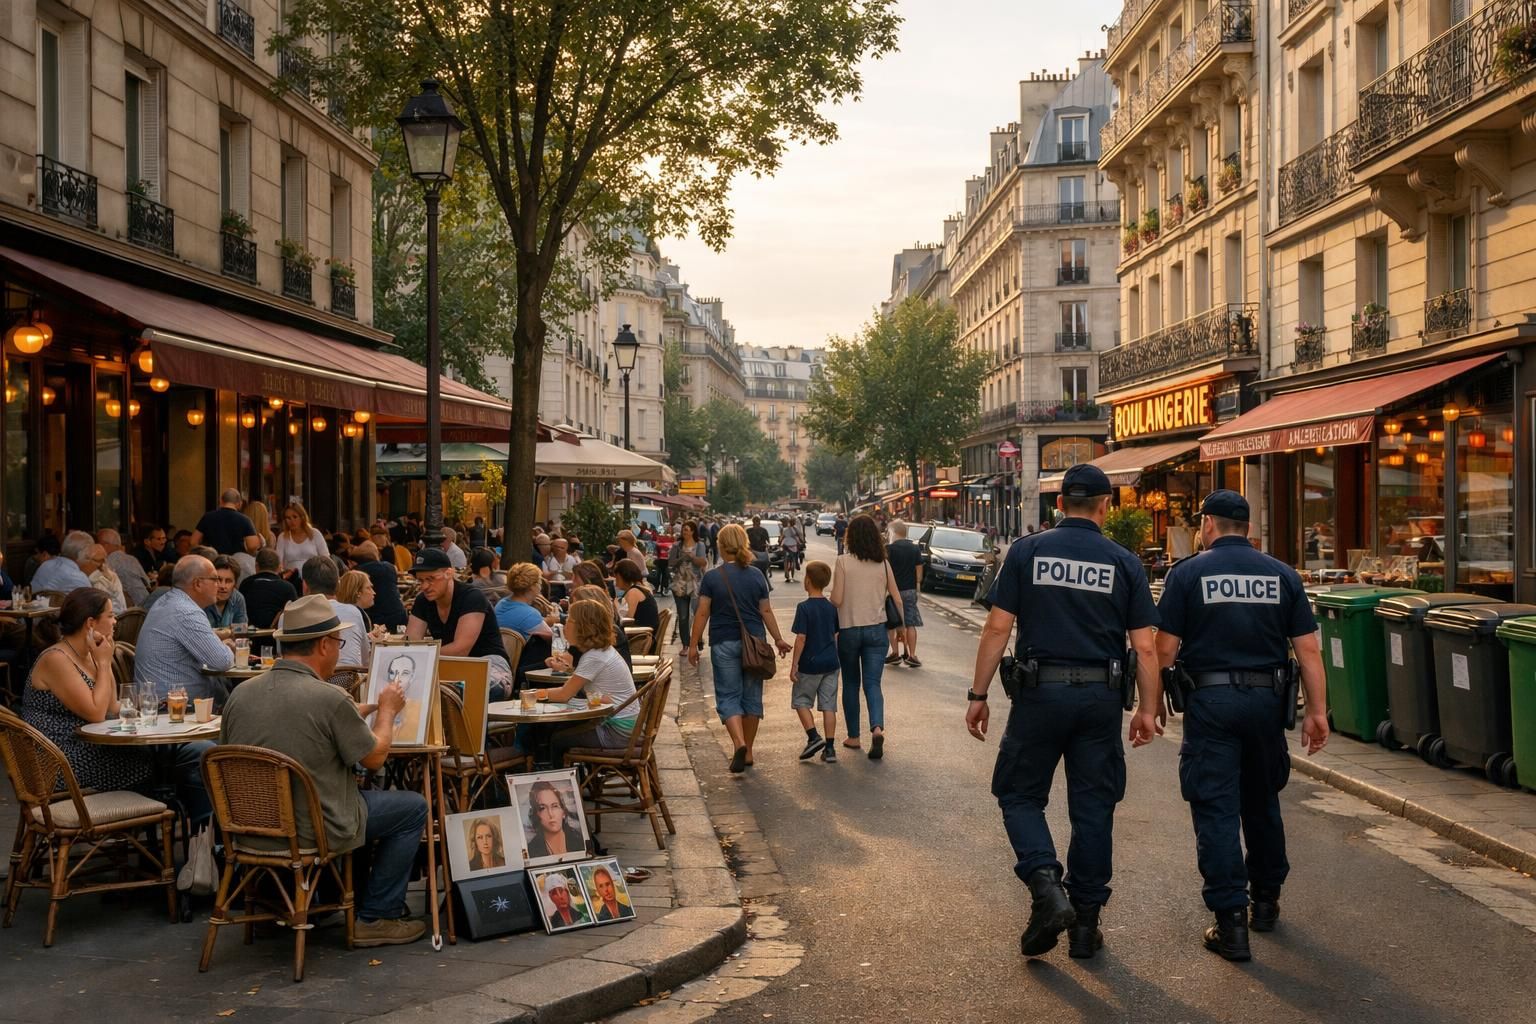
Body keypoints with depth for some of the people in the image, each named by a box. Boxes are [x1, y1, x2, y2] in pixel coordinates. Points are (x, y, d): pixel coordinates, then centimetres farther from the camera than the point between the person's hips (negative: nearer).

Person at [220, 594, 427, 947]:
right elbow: (374, 757, -9)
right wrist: (387, 709, 11)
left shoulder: (241, 692, -3)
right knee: (414, 807, 13)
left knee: (357, 791, 32)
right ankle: (376, 918, 14)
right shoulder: (330, 698, -21)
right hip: (314, 832, -7)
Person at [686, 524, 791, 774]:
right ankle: (747, 752, 17)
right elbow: (766, 611, 6)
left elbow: (702, 613, -6)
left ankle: (739, 743, -19)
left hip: (724, 643, -3)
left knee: (728, 696, 3)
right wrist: (778, 639, 16)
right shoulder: (757, 575, 2)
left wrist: (693, 645, 1)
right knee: (752, 696, 12)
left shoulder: (712, 577, -6)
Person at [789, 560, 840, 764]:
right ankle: (830, 748, 7)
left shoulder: (804, 608, -14)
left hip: (810, 664, -5)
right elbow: (836, 636, 11)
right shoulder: (832, 607, 3)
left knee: (801, 701, 12)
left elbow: (801, 638, -16)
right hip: (831, 663, 5)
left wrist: (794, 665, -11)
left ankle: (814, 736, -3)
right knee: (828, 705, 7)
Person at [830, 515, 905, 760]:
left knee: (850, 684, 14)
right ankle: (877, 727, -22)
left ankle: (853, 736, 20)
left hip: (849, 629, -2)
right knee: (873, 683, 2)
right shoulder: (883, 563, 1)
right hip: (876, 629, 2)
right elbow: (897, 599, 4)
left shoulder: (843, 561, -9)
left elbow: (836, 600, -11)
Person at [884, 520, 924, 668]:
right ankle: (911, 655, 1)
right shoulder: (915, 549, 4)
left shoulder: (890, 549, -11)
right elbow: (919, 571, 6)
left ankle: (895, 653, 9)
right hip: (910, 590, 4)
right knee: (910, 624, 4)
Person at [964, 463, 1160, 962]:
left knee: (1020, 796, 12)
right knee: (1093, 808, 11)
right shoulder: (1124, 563, 2)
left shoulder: (1026, 552, -2)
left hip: (1041, 694, -2)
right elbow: (1144, 646, 0)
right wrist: (1148, 709, 9)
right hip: (1101, 699, 2)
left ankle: (1046, 887, -9)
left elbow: (997, 628, -5)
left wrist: (978, 695, 1)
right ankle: (1085, 923, 17)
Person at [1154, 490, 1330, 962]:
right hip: (1266, 699, 4)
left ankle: (1231, 922, -4)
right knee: (1262, 802, 20)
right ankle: (1266, 900, 33)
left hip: (1210, 700, -4)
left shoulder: (1187, 573, -4)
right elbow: (1308, 648, 0)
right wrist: (1317, 711, 3)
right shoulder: (1282, 575, 5)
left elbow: (1164, 649, -8)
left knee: (1216, 809, -1)